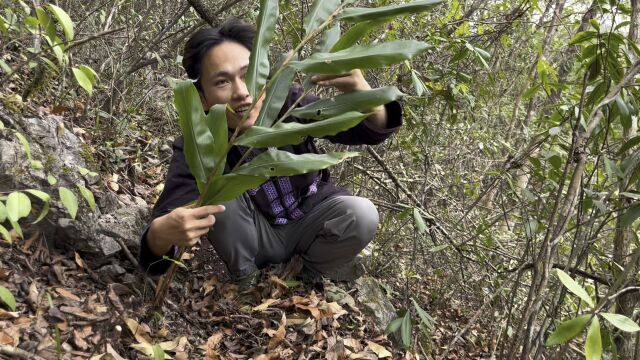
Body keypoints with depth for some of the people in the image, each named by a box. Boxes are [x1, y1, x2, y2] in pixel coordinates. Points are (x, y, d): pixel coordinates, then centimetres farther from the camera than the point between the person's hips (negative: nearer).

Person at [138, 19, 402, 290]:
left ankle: (317, 265, 4)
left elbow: (373, 128, -25)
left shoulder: (288, 104, -23)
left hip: (309, 223, 1)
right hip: (254, 236, -1)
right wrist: (162, 234, -58)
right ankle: (243, 273, -2)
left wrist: (362, 93, -50)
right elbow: (162, 227, -31)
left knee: (362, 215, -28)